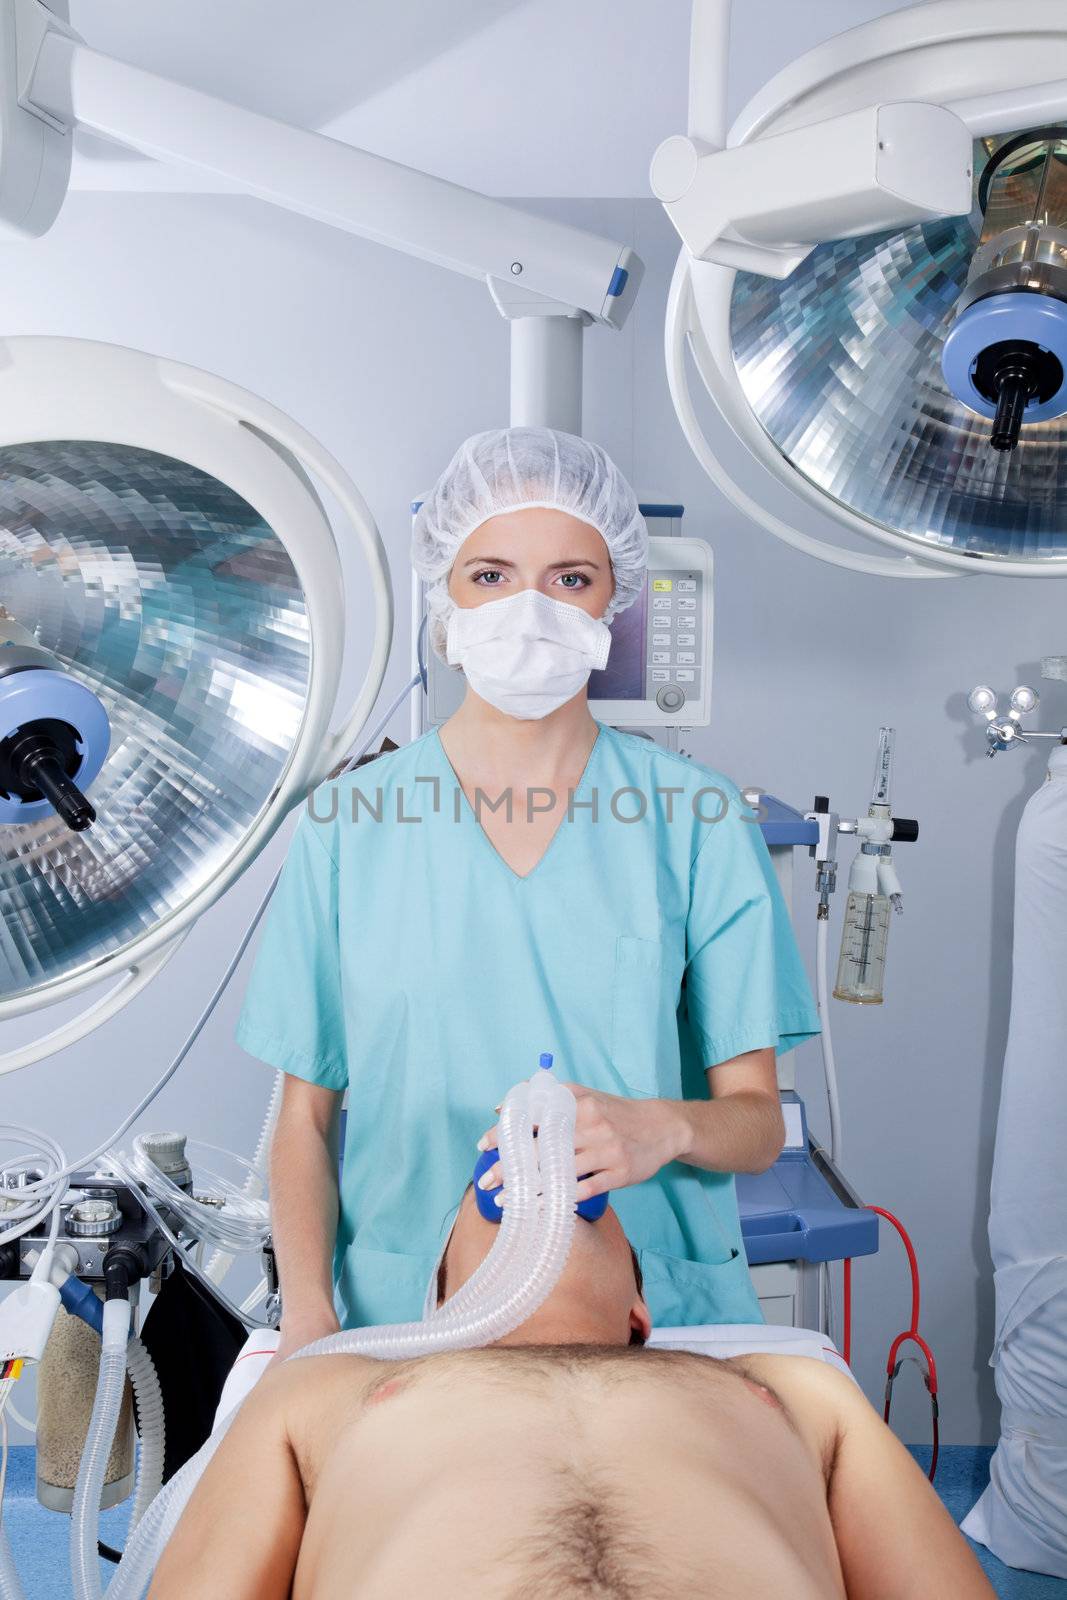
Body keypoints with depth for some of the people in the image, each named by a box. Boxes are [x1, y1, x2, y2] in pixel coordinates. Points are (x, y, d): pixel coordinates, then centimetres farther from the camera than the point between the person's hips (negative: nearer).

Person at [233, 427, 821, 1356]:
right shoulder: (348, 824, -2)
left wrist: (663, 1126, -23)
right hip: (404, 1311, 0)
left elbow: (758, 1123, -1)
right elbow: (307, 1117, 3)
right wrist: (311, 1319, -11)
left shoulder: (696, 819, -3)